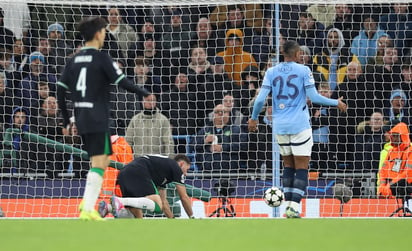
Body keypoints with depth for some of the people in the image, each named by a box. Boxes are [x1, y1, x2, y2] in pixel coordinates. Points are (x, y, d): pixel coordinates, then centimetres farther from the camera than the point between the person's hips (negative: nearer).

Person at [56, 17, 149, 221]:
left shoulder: (74, 60, 10)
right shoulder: (101, 58, -9)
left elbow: (60, 90, 10)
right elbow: (122, 82, -12)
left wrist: (67, 120, 16)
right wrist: (144, 93, 2)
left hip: (81, 118, 7)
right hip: (98, 119, -7)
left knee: (101, 161, 19)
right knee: (99, 163, -8)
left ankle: (87, 203, 9)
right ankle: (87, 209, -17)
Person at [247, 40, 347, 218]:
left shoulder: (271, 72, 5)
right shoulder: (303, 70, -4)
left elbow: (260, 99, -1)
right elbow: (314, 97, -8)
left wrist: (253, 118, 14)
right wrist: (336, 103, 4)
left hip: (280, 126, 4)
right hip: (299, 125, -4)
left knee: (288, 165, 16)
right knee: (301, 167, -2)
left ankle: (288, 205, 9)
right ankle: (294, 207, -13)